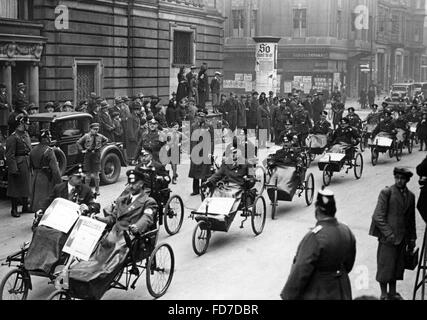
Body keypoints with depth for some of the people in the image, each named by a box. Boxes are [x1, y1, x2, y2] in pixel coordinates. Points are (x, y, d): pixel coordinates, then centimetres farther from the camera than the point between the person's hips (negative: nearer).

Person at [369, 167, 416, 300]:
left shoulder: (410, 196, 11)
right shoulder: (386, 193, -7)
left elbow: (411, 220, 18)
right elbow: (378, 217, -11)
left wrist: (412, 239, 15)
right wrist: (389, 234, -16)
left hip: (402, 238, 5)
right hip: (387, 238, -5)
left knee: (398, 266, 11)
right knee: (385, 266, 0)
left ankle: (392, 293, 25)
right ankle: (384, 295, 13)